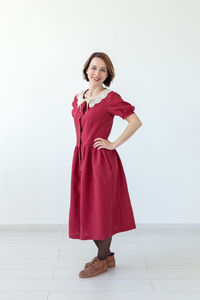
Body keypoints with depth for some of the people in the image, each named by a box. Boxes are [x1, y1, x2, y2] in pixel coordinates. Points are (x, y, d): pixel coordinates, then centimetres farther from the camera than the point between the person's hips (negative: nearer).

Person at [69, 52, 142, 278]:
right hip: (81, 158, 7)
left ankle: (102, 261, 21)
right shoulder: (78, 97, 11)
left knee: (101, 208, 2)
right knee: (86, 208, 12)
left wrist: (114, 144, -13)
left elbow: (136, 122, -14)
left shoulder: (111, 98, -9)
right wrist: (82, 144, 14)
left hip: (100, 159, -7)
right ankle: (107, 255, 29)